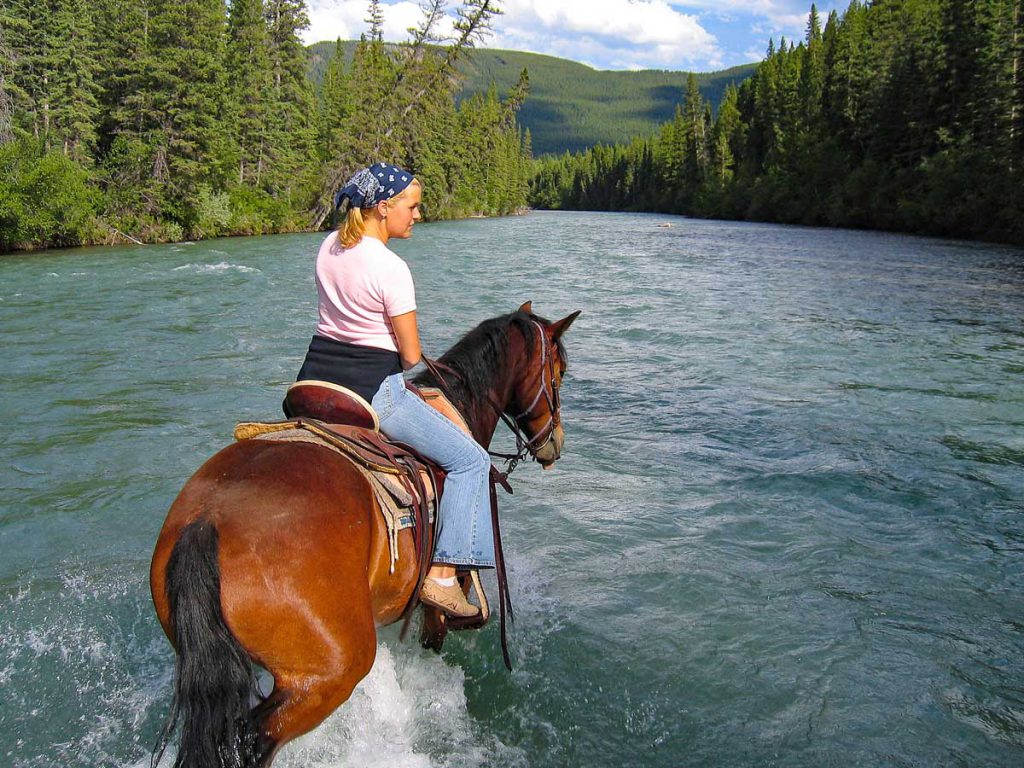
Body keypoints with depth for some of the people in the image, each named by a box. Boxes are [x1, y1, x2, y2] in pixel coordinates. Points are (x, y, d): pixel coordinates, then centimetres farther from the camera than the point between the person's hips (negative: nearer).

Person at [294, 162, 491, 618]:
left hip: (315, 377, 8)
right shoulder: (390, 268, -17)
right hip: (371, 389, -8)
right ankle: (442, 574, -1)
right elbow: (411, 354, -12)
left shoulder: (329, 248, 6)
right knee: (470, 461, 3)